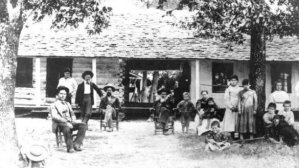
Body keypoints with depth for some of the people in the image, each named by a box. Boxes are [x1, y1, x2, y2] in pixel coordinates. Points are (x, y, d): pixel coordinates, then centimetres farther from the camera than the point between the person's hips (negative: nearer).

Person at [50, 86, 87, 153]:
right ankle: (70, 147, -32)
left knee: (83, 125, -21)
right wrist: (66, 122, -22)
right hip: (60, 123, -6)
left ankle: (76, 144, -27)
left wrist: (73, 120, -3)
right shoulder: (54, 105, 7)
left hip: (69, 122, 6)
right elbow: (55, 117, -8)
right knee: (66, 127, -41)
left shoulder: (67, 104, 27)